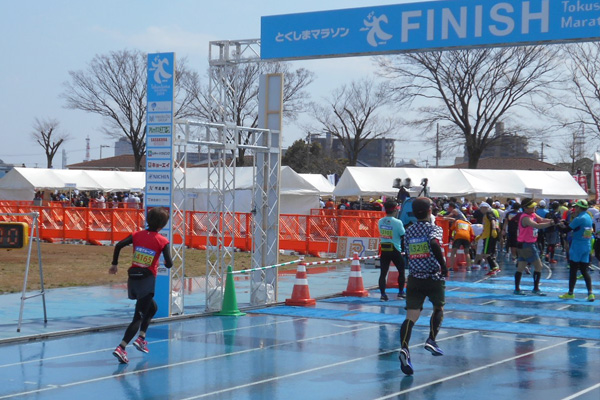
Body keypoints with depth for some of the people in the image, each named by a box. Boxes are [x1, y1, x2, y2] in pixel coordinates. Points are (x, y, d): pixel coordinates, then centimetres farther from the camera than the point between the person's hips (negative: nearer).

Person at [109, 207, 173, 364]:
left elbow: (118, 245, -5)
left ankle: (141, 338, 23)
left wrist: (114, 264, 6)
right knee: (138, 318, -2)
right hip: (147, 281, -6)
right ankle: (121, 348, -15)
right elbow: (169, 264, -11)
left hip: (132, 278, 6)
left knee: (152, 308, 28)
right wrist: (167, 263, 13)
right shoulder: (162, 241, -6)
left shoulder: (137, 235, 5)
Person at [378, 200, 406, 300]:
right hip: (395, 250, -3)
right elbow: (403, 236, -8)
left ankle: (383, 294, -6)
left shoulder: (380, 221, 0)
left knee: (383, 273, 2)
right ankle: (401, 292, 20)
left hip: (384, 250, 3)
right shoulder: (397, 222, -15)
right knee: (401, 271, 16)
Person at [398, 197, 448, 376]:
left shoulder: (409, 231, 9)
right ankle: (431, 340, 13)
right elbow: (434, 244, -26)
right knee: (439, 308, 24)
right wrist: (444, 267, -19)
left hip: (414, 279, 3)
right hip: (434, 278, -3)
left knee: (411, 316, -6)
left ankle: (404, 348, -26)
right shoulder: (434, 229, -6)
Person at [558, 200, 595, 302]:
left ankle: (570, 293, 9)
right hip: (587, 247, 7)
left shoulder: (579, 219, -16)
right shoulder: (588, 217, 10)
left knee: (573, 270, 2)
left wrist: (562, 225, 3)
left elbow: (567, 229, -13)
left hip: (577, 246, -7)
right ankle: (590, 293, -4)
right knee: (584, 270, 7)